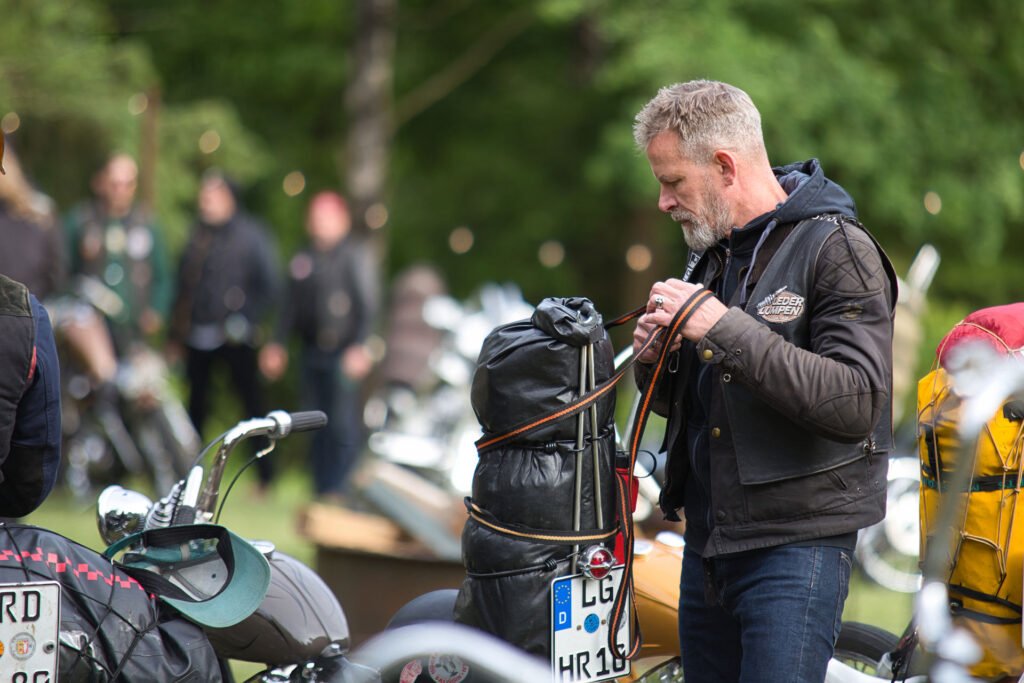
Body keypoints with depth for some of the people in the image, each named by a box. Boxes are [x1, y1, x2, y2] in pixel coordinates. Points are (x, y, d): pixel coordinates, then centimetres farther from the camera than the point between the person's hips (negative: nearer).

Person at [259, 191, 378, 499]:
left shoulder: (355, 255, -1)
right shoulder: (303, 259, 15)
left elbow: (368, 305, -6)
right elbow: (292, 305, 22)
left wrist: (360, 346, -15)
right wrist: (278, 344, 14)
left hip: (344, 354, -6)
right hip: (313, 352, 6)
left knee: (343, 424, -10)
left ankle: (339, 489, -8)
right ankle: (321, 489, 13)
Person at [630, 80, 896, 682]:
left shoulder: (837, 250, -10)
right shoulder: (711, 255, 16)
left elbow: (857, 403, -23)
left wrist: (727, 329, -23)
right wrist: (657, 359, 1)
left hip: (796, 541, -8)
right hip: (706, 541, 8)